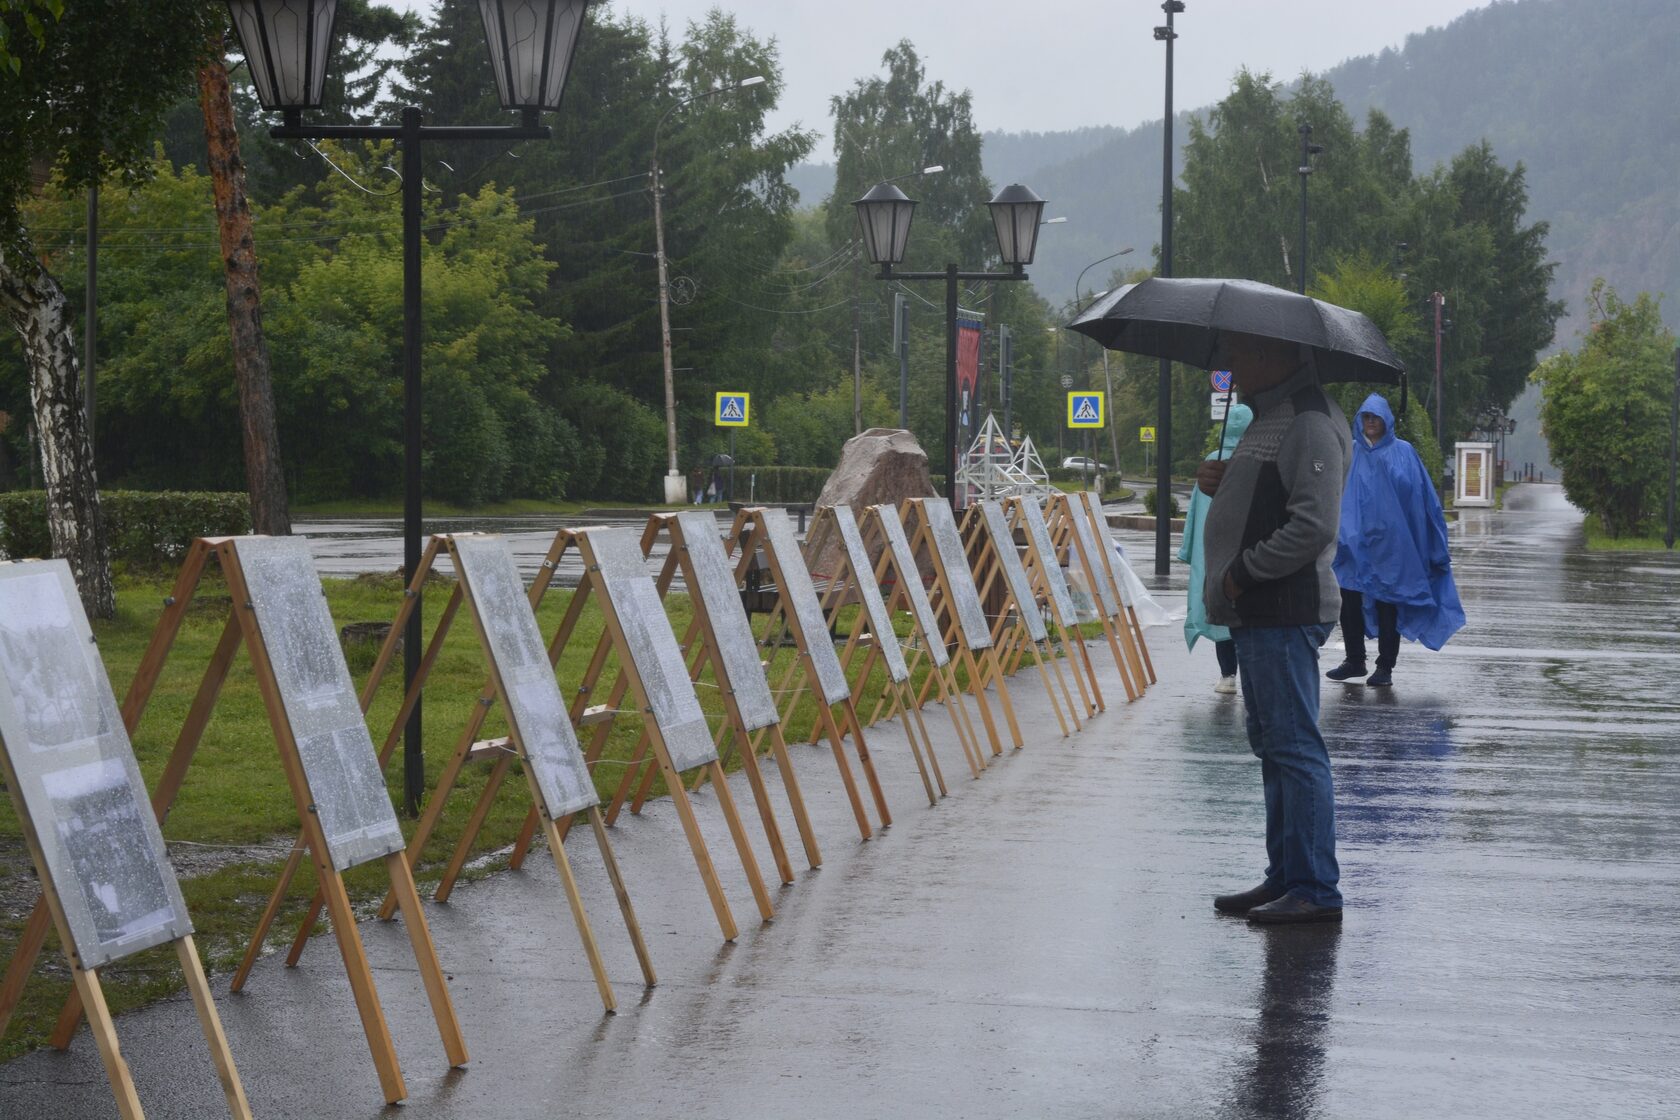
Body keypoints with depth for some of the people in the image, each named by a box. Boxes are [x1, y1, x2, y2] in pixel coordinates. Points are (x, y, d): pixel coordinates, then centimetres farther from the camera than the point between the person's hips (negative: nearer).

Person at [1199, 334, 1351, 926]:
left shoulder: (1311, 425, -15)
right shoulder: (1269, 416, 19)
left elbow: (1313, 525, -23)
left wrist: (1242, 573, -17)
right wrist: (1222, 482, 7)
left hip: (1286, 612, -11)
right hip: (1256, 612, 11)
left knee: (1295, 746, -9)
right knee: (1271, 745, 14)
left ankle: (1316, 890, -6)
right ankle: (1284, 877, 21)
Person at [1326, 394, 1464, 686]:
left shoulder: (1403, 452, 2)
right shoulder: (1351, 453, 8)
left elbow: (1421, 495, 0)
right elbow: (1338, 494, 7)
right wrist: (1338, 527, -5)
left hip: (1389, 540, -2)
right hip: (1355, 540, 2)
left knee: (1387, 602, 1)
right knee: (1349, 599, 3)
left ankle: (1385, 667, 7)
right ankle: (1354, 661, 17)